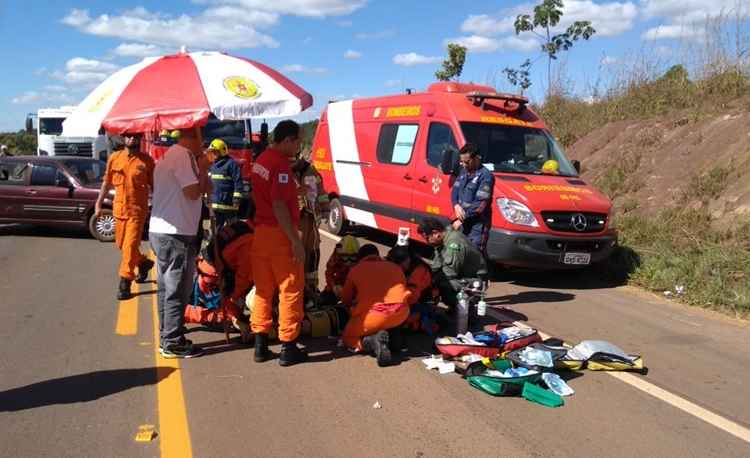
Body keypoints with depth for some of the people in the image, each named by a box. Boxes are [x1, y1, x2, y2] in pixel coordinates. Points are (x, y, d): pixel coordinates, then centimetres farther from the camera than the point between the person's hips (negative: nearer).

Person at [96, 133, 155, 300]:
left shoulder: (146, 160, -4)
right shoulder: (114, 157, 6)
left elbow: (154, 186, -1)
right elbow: (107, 182, 14)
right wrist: (99, 202, 13)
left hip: (137, 210, -5)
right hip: (119, 208, 5)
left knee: (130, 246, -7)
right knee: (121, 244, 16)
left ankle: (125, 283, -1)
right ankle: (143, 263, 41)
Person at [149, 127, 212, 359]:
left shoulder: (169, 154, 18)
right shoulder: (183, 155, -14)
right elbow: (193, 192, -19)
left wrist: (201, 171, 5)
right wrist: (203, 170, -7)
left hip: (160, 230, 10)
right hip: (176, 234, -10)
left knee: (167, 288, 16)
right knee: (177, 290, -2)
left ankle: (166, 337, 25)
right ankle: (174, 343, 5)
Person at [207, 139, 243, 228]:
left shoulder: (231, 163, -10)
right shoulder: (213, 165, 16)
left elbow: (238, 182, -14)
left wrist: (236, 199, -18)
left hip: (228, 203, -8)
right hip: (215, 203, 8)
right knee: (217, 228, 14)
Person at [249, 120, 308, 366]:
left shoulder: (260, 160, 12)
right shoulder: (280, 164, -17)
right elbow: (279, 206, -21)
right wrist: (296, 241, -20)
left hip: (261, 232, 9)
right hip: (280, 235, -9)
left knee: (263, 289, 13)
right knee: (291, 290, 1)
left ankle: (260, 345, 19)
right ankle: (288, 348, 7)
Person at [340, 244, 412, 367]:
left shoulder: (356, 269, 16)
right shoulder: (396, 267, 22)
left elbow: (345, 300, 25)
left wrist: (355, 303, 46)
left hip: (374, 313, -4)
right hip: (401, 313, 4)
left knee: (348, 338, 20)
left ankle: (372, 342, -10)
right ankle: (392, 337, 6)